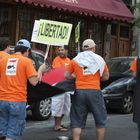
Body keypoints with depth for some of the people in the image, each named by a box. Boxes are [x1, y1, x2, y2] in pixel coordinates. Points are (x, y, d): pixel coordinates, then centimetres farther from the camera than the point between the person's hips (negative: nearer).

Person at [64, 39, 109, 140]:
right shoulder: (99, 59, 6)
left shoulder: (75, 60, 9)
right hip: (94, 91, -1)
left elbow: (67, 76, 8)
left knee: (77, 122, 7)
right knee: (100, 120, 10)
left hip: (79, 91, 2)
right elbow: (106, 77, 6)